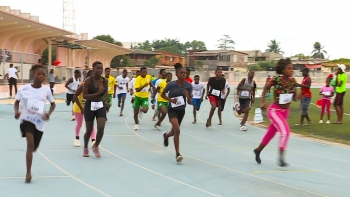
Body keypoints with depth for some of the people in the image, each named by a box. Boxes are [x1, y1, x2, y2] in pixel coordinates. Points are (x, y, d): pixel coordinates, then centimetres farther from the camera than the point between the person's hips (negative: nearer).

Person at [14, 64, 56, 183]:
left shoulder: (46, 90, -3)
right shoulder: (24, 89, -7)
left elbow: (53, 104, 9)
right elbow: (17, 102, 6)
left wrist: (49, 113, -10)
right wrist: (16, 111, -15)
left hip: (39, 121, 3)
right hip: (26, 118, -3)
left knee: (34, 148, 11)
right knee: (30, 143, -24)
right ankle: (28, 172, -17)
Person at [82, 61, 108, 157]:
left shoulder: (105, 81, -2)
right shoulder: (88, 80, -13)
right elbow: (85, 96, -18)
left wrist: (106, 98, -6)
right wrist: (97, 93, -27)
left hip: (101, 106, 3)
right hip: (90, 106, -2)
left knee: (101, 128, -13)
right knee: (89, 130, 9)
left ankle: (96, 147, 13)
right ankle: (85, 148, 35)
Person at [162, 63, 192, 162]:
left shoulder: (188, 85, -12)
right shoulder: (171, 84, -17)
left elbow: (190, 102, -8)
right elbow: (162, 94, -1)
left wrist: (187, 96, -29)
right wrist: (170, 99, -18)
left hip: (181, 110, 4)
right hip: (172, 110, -4)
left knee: (174, 131, 19)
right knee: (177, 130, -23)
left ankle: (166, 135, 56)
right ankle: (177, 154, -14)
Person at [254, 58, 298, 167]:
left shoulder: (293, 81, -4)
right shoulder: (277, 79, -19)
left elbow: (294, 98, 5)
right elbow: (265, 88, -2)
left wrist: (297, 96, -18)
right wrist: (263, 102, -8)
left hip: (285, 111, 6)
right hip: (275, 110, -6)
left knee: (271, 133, 19)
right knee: (285, 131, -23)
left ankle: (258, 150, 41)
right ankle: (281, 158, -16)